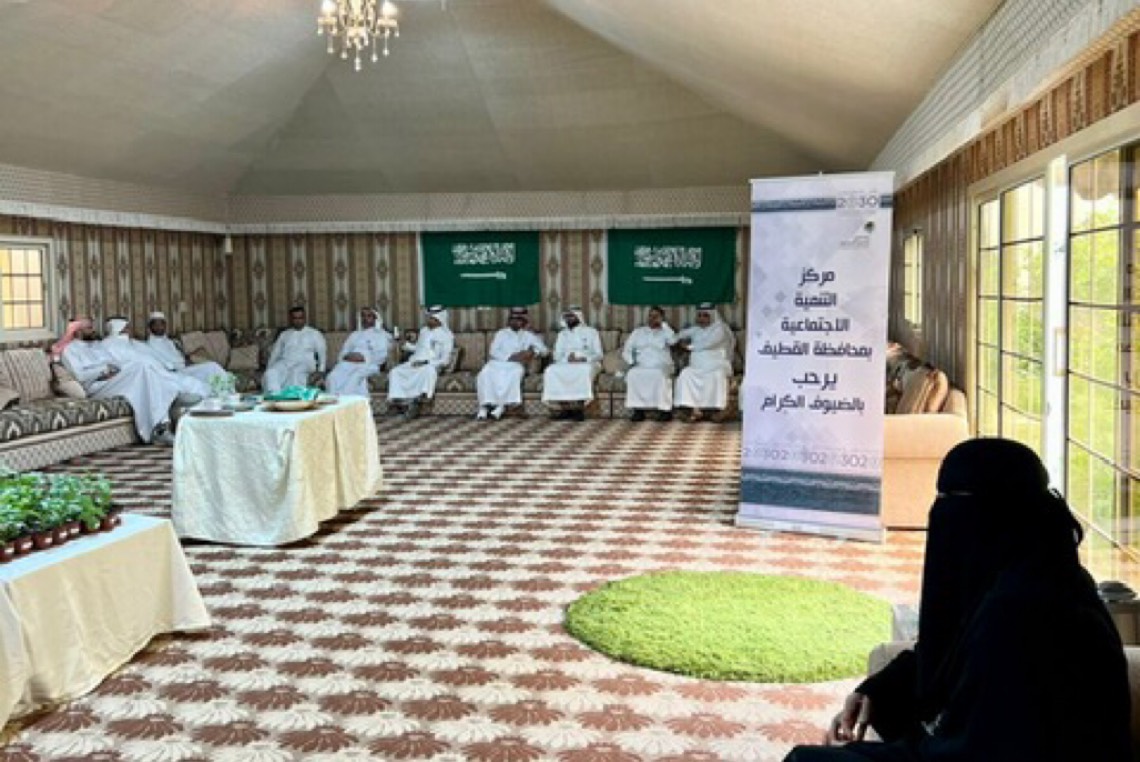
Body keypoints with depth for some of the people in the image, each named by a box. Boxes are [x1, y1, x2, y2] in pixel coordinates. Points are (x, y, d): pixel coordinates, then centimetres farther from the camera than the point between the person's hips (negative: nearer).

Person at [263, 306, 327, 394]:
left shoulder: (314, 334, 17)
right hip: (284, 362, 2)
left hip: (304, 363, -2)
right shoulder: (284, 334, 24)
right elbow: (275, 354, 21)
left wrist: (321, 371, -5)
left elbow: (322, 353, 10)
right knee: (271, 374, -32)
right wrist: (269, 369, 5)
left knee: (296, 373, -39)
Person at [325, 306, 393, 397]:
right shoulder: (354, 335, 30)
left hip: (368, 364, -4)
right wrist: (347, 356, -2)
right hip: (348, 363, 4)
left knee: (355, 378, -35)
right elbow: (344, 351, 21)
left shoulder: (382, 335, 14)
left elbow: (381, 355, -1)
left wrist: (363, 358, -13)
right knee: (333, 378, -26)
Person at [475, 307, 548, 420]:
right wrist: (511, 356, -10)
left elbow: (543, 349, 11)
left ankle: (501, 406, -38)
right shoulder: (501, 333, 20)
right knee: (485, 374, -31)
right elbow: (494, 351, 5)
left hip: (515, 365, -1)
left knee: (515, 373, -37)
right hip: (498, 362, 1)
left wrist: (532, 351, -11)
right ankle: (484, 406, -34)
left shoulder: (528, 335, 19)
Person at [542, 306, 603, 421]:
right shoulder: (562, 334, 21)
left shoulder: (591, 332, 12)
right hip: (566, 364, 3)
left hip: (587, 364, -3)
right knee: (551, 371, -30)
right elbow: (557, 355, 11)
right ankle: (564, 408, -29)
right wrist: (567, 358, -12)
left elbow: (599, 354, 4)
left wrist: (584, 359, -15)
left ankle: (579, 408, -39)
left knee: (584, 371, -40)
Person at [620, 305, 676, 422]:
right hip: (641, 367, 2)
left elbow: (672, 341, -10)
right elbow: (626, 350, 14)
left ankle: (665, 409, -31)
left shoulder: (665, 332, 13)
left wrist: (663, 324, -2)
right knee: (633, 374, -31)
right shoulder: (637, 332, 19)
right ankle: (638, 409, -29)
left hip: (661, 367, -2)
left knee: (660, 375, -36)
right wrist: (631, 362, -5)